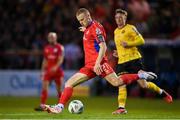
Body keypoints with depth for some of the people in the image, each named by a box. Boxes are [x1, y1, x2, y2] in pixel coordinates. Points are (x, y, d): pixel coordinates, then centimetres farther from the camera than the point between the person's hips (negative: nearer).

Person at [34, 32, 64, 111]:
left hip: (57, 71, -4)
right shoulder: (46, 48, 11)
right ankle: (42, 105, -12)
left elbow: (61, 59, -14)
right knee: (44, 87, -10)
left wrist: (56, 67, -30)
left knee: (59, 89, 3)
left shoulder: (59, 47, -5)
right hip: (48, 71, 4)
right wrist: (42, 71, 15)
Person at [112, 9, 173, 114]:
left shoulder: (130, 28, -2)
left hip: (134, 59, -6)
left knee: (143, 85, -6)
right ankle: (121, 108, -15)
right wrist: (118, 53, 14)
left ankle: (162, 92, 18)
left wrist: (128, 44, -18)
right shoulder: (116, 31, 19)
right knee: (121, 85, -12)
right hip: (122, 62, 6)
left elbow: (141, 40, -8)